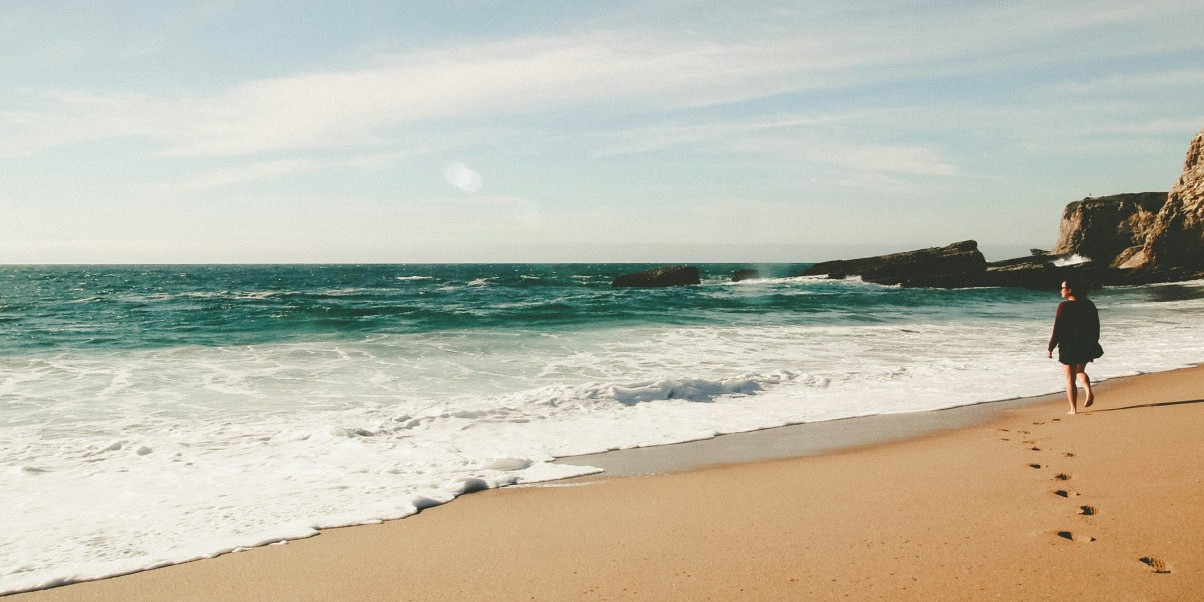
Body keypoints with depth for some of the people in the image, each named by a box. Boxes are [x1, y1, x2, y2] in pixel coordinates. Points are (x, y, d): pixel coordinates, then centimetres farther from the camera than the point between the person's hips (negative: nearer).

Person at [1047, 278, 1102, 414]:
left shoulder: (1064, 306, -16)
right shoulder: (1089, 305, 2)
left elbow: (1058, 329, -16)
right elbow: (1096, 327, 8)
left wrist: (1051, 348, -8)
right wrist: (1093, 343, 21)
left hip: (1068, 347, -5)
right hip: (1087, 346, 5)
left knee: (1070, 379, 6)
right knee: (1080, 370, 27)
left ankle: (1073, 409, 8)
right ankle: (1089, 392, 1)